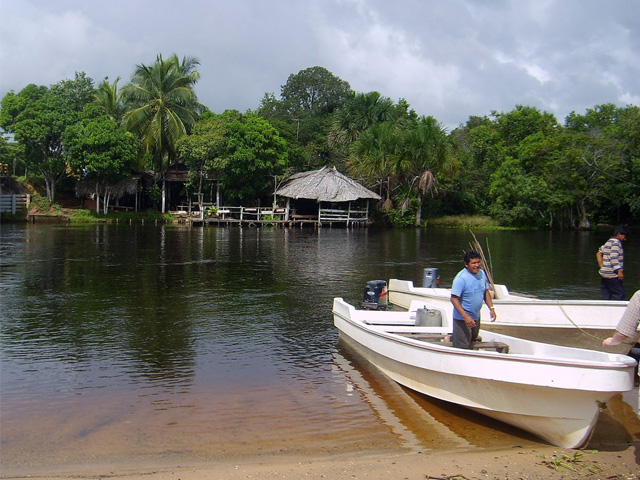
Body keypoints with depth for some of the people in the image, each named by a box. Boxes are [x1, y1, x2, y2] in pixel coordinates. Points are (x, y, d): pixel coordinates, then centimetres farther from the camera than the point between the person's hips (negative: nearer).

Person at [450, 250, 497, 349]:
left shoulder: (482, 273, 1)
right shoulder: (461, 278, -24)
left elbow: (486, 292, 13)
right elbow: (454, 299, -26)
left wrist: (491, 308, 2)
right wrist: (466, 316, -32)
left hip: (476, 316, 8)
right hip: (462, 318, -8)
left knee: (473, 339, 27)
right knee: (462, 346, 0)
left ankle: (451, 338, 45)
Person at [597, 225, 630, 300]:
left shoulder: (608, 242, 19)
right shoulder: (616, 242, -8)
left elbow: (599, 254, 19)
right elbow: (614, 257, -18)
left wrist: (602, 266, 14)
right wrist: (619, 271, -21)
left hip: (604, 274, 9)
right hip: (612, 274, -9)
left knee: (606, 297, 9)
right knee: (620, 294, -7)